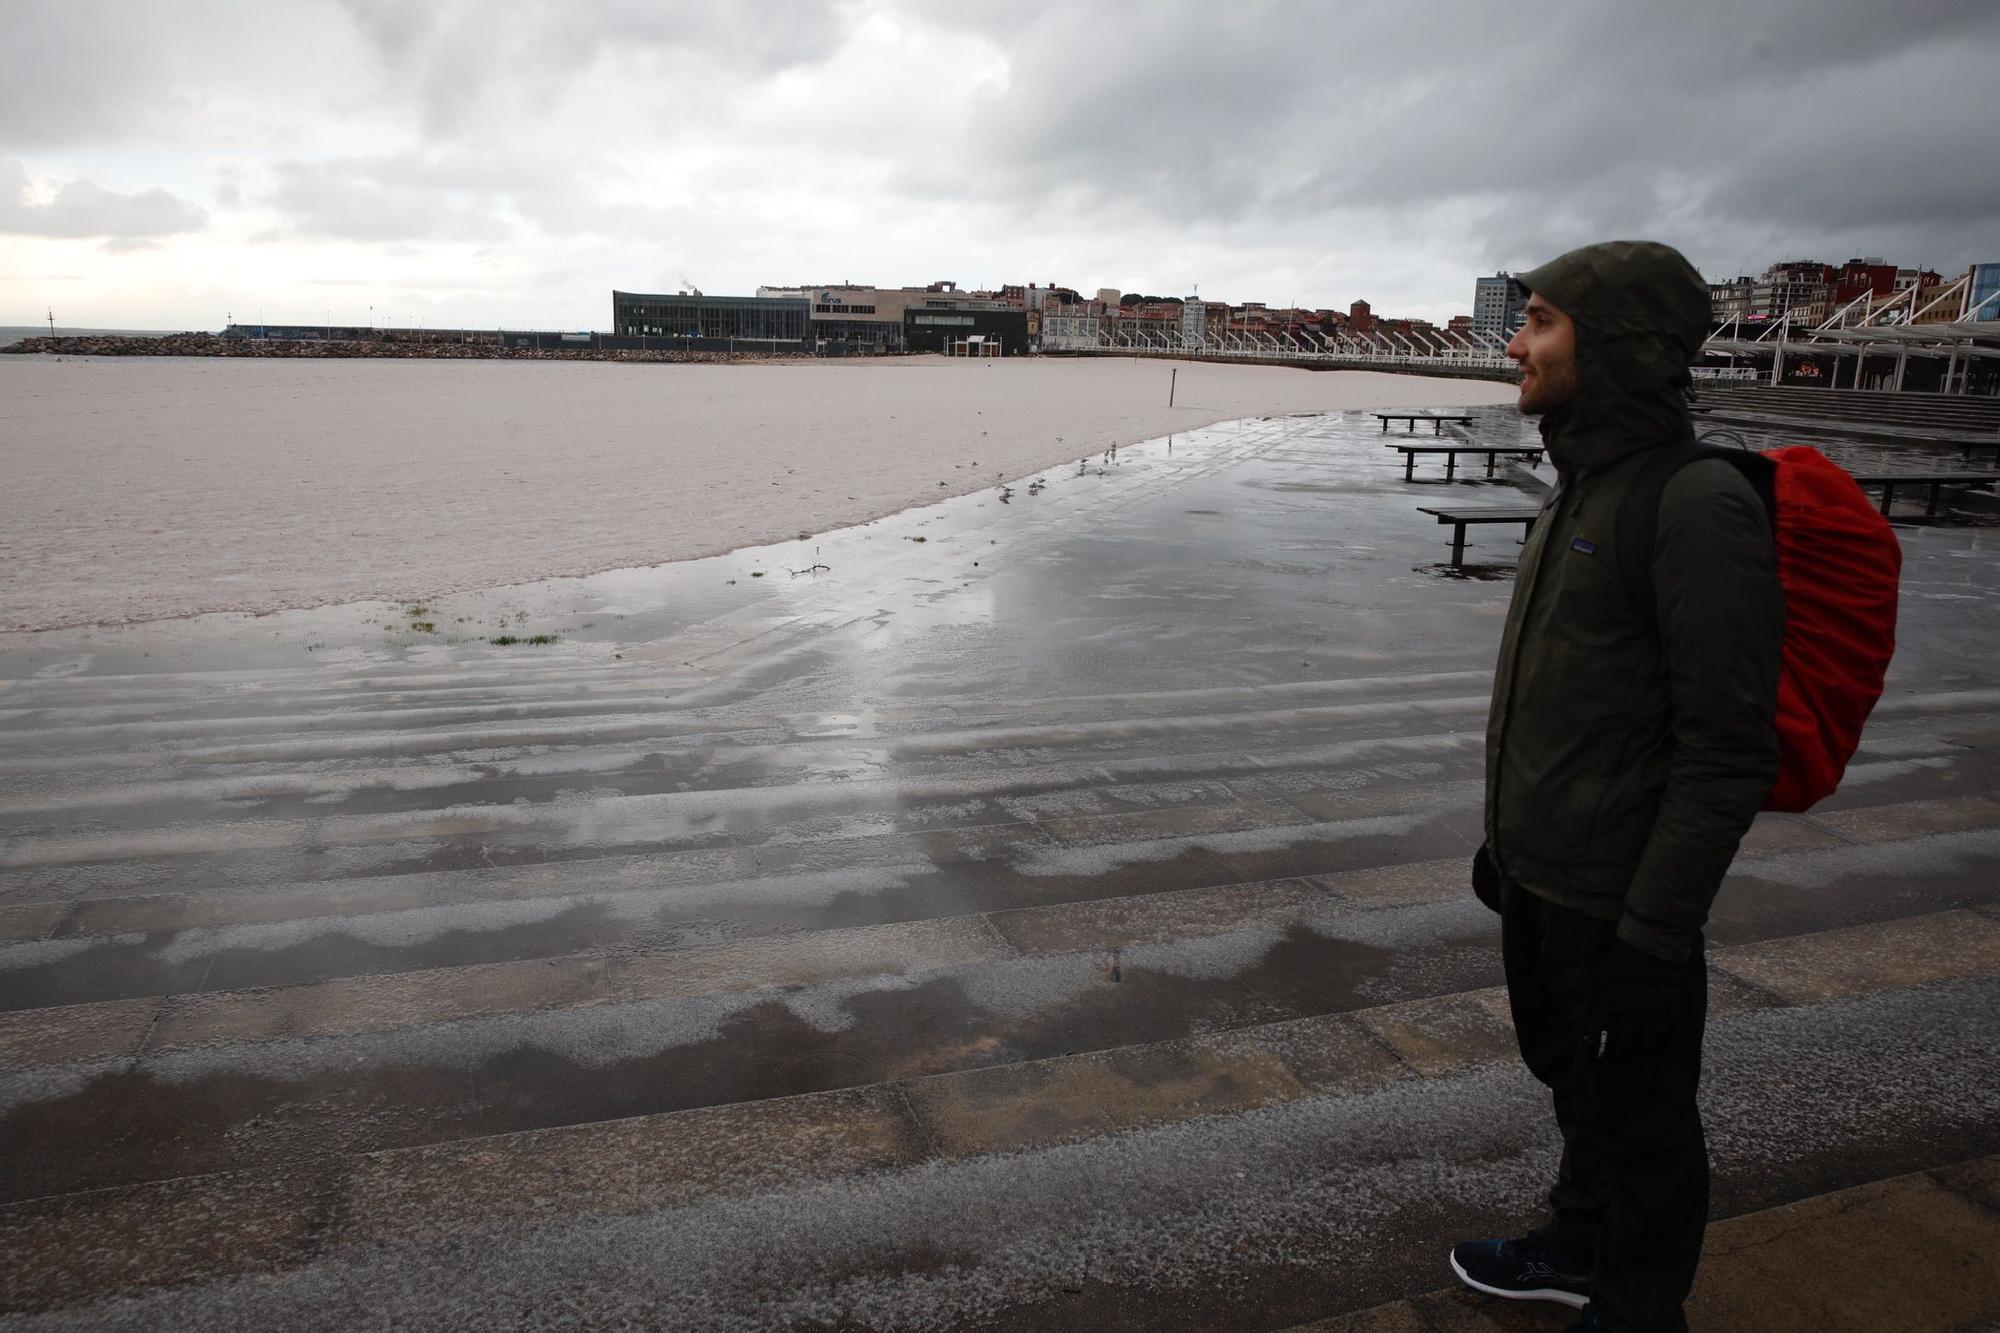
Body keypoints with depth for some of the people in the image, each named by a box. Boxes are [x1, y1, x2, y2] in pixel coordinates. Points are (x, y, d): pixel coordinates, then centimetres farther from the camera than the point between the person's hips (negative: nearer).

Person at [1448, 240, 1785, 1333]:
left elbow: (1730, 750, -23)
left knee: (1636, 1115, 9)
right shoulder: (1583, 492, 8)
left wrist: (1656, 934, -21)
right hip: (1539, 877, 9)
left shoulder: (1701, 507, -21)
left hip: (1619, 902, -9)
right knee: (1572, 1075, 24)